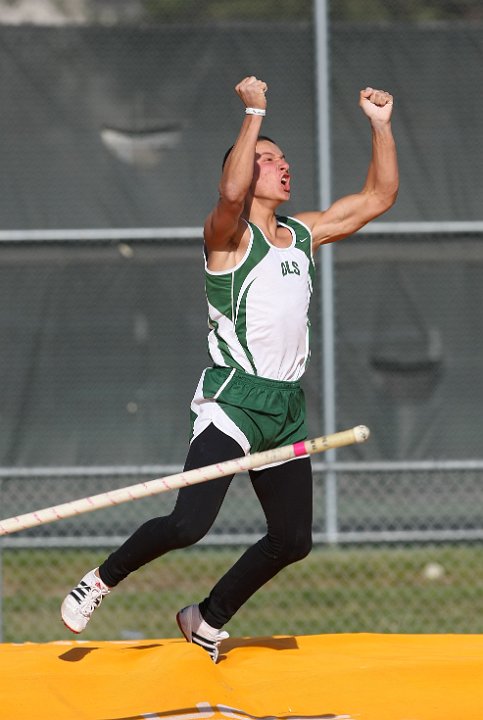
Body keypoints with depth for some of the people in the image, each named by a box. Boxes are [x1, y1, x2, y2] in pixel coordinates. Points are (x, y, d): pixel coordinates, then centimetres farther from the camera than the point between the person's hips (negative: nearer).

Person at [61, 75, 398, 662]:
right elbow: (230, 192, -29)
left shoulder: (305, 233, 15)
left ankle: (208, 620, 23)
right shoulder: (228, 234, -5)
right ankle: (102, 580, 4)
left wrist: (381, 126, 9)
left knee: (293, 539, 5)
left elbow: (379, 196, 19)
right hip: (233, 398, -7)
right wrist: (255, 113, -24)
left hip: (286, 405, 7)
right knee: (188, 524, -20)